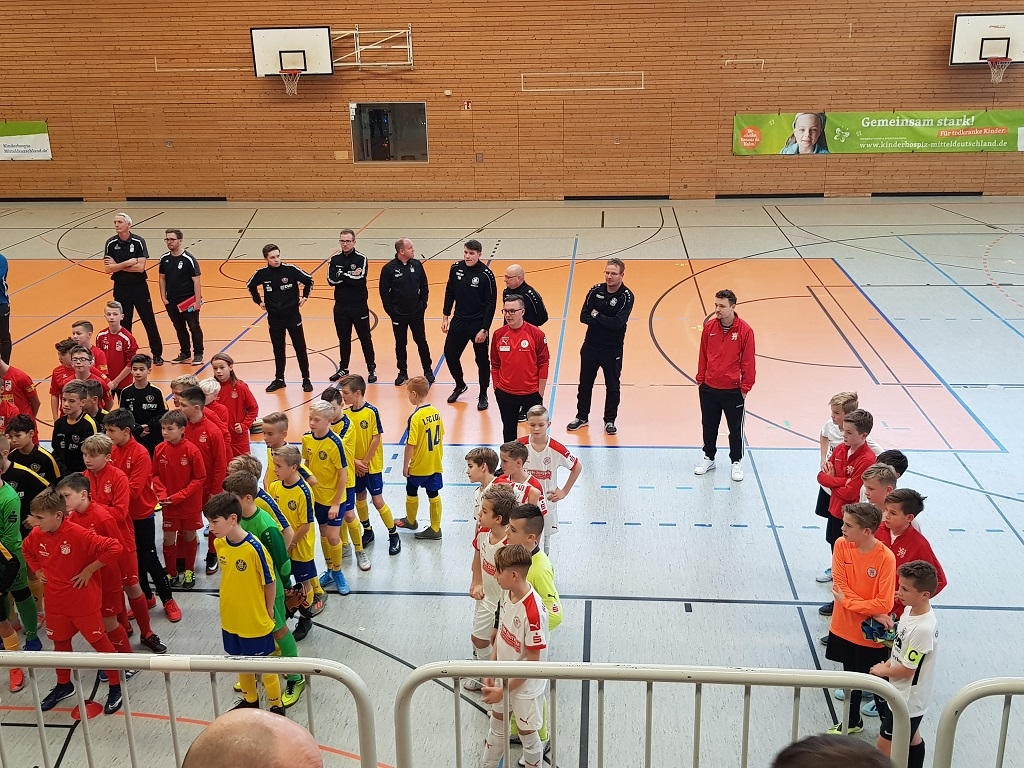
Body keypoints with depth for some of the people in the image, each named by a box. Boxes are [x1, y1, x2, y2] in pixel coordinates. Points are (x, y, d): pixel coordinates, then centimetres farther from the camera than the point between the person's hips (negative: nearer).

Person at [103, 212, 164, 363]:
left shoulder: (138, 242, -8)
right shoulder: (110, 244, -1)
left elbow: (140, 267, -16)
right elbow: (107, 269, -8)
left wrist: (117, 266, -13)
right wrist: (128, 263, -17)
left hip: (139, 287, -2)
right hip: (121, 288, 2)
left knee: (149, 321, 4)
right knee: (124, 323, 8)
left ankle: (157, 354, 14)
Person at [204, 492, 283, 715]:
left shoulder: (254, 548, -26)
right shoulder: (219, 543, -7)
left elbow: (270, 582, -14)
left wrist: (268, 610, -4)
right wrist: (231, 603, 11)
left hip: (255, 621, -6)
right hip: (231, 619, 6)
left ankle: (277, 707, 31)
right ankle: (250, 701, 45)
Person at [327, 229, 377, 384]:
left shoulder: (361, 259, -6)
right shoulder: (335, 259, 4)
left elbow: (360, 279, -20)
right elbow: (331, 280, -9)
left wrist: (341, 275, -14)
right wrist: (350, 276, -17)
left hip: (359, 306, -3)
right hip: (341, 307, 4)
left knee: (365, 338, 4)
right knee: (343, 339, 14)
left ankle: (371, 369, 13)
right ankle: (343, 368, 27)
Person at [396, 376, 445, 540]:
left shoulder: (415, 417, -22)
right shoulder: (435, 412, -2)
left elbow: (411, 445, -20)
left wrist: (405, 465, -9)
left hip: (418, 466, -6)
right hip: (435, 464, 6)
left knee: (411, 492, 17)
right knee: (433, 494, 12)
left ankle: (411, 521, 37)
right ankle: (435, 529, 17)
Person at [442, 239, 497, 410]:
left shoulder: (486, 274, -16)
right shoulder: (456, 268, -3)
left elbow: (491, 304, -14)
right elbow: (450, 292, 10)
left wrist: (484, 329, -16)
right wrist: (445, 316, 9)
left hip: (478, 325, -4)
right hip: (458, 321, 4)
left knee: (482, 360, 6)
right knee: (450, 354, 11)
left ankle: (483, 396, 24)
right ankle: (460, 385, 37)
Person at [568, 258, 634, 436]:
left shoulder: (626, 296, -13)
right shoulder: (596, 290, -2)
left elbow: (618, 323, -24)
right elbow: (583, 317, -9)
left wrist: (596, 315, -15)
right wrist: (606, 321, -18)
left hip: (613, 349, -3)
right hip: (590, 346, 3)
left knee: (612, 386, 9)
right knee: (585, 383, 14)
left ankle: (610, 420, 24)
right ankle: (582, 417, 29)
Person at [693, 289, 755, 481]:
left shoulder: (744, 330, -12)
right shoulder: (709, 326, -3)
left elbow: (748, 361, -8)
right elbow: (703, 355, 5)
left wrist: (745, 387, -7)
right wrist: (700, 380, 6)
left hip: (733, 390, -3)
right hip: (709, 388, 3)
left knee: (735, 428, 10)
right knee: (709, 426, 16)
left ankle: (736, 462, 25)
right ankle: (709, 458, 33)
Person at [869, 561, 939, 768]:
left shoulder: (923, 629, -32)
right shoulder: (910, 610, -6)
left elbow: (906, 670, -24)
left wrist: (883, 671, -7)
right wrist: (887, 665, -3)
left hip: (907, 699, -8)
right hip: (901, 691, 8)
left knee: (884, 746, 4)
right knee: (910, 739, 26)